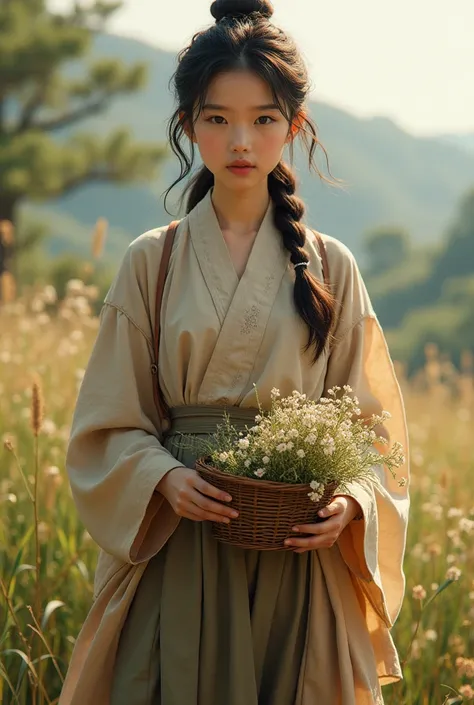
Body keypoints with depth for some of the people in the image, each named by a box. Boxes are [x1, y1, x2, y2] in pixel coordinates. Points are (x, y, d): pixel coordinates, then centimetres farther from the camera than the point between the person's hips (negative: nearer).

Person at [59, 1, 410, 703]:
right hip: (178, 558, 0)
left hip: (299, 564, 1)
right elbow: (108, 426, 4)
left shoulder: (330, 269, 6)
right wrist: (165, 479, -15)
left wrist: (352, 504, -13)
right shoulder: (152, 263, 5)